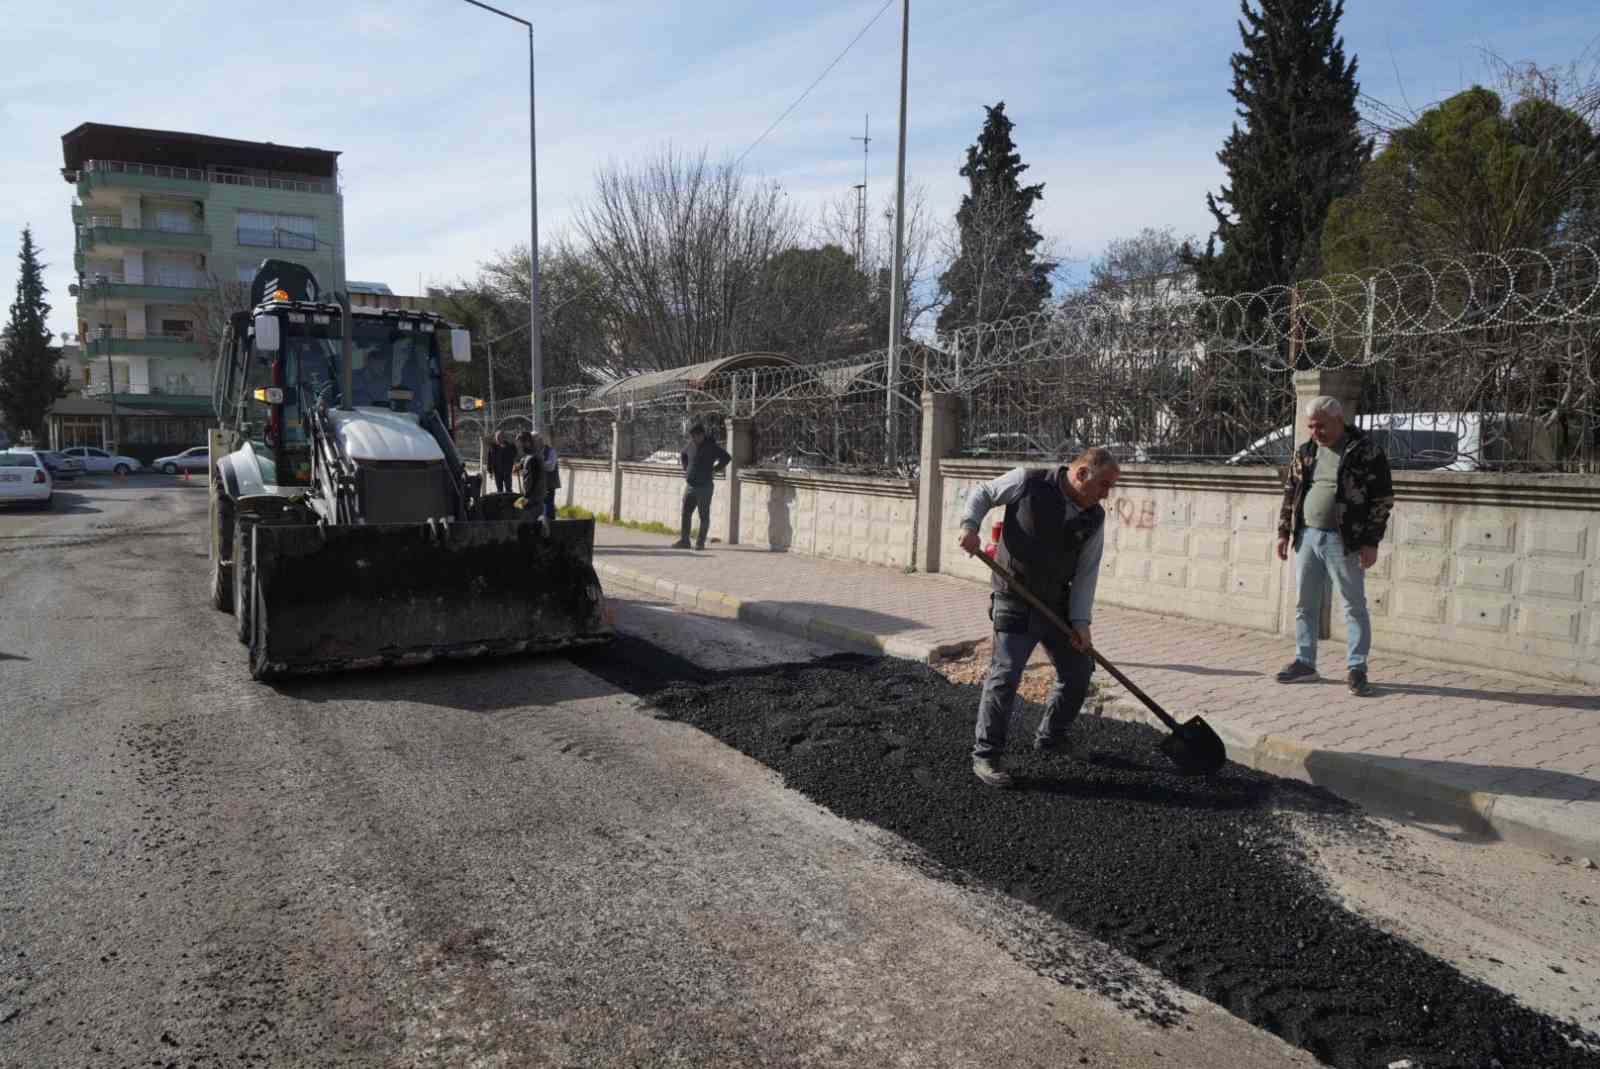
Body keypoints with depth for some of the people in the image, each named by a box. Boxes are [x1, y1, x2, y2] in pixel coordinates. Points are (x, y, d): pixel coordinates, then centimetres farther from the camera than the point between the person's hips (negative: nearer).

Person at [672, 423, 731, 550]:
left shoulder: (711, 446, -9)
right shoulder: (691, 445, 9)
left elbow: (726, 457, -14)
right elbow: (682, 455, 29)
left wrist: (714, 469, -11)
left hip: (704, 486, -6)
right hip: (690, 486, 6)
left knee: (704, 515, 0)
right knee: (685, 513, 6)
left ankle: (700, 542, 4)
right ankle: (684, 540, 13)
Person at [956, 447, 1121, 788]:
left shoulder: (1094, 518, 2)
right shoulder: (1029, 482, -10)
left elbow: (1086, 574, 2)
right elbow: (983, 493, 3)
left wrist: (1080, 622, -6)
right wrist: (970, 525, -15)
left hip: (1058, 605, 6)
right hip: (1015, 602, -6)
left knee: (1078, 673, 13)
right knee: (1004, 675, -12)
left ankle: (1050, 737, 35)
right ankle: (986, 756, -3)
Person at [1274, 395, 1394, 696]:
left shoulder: (1366, 451, -7)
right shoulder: (1305, 452, 10)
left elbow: (1383, 498, -8)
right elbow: (1290, 494, 17)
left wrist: (1371, 542, -12)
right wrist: (1284, 532, 11)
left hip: (1345, 542, -6)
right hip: (1307, 537, 6)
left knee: (1355, 606, 2)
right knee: (1305, 604, 11)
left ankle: (1356, 669, 8)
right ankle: (1304, 663, 21)